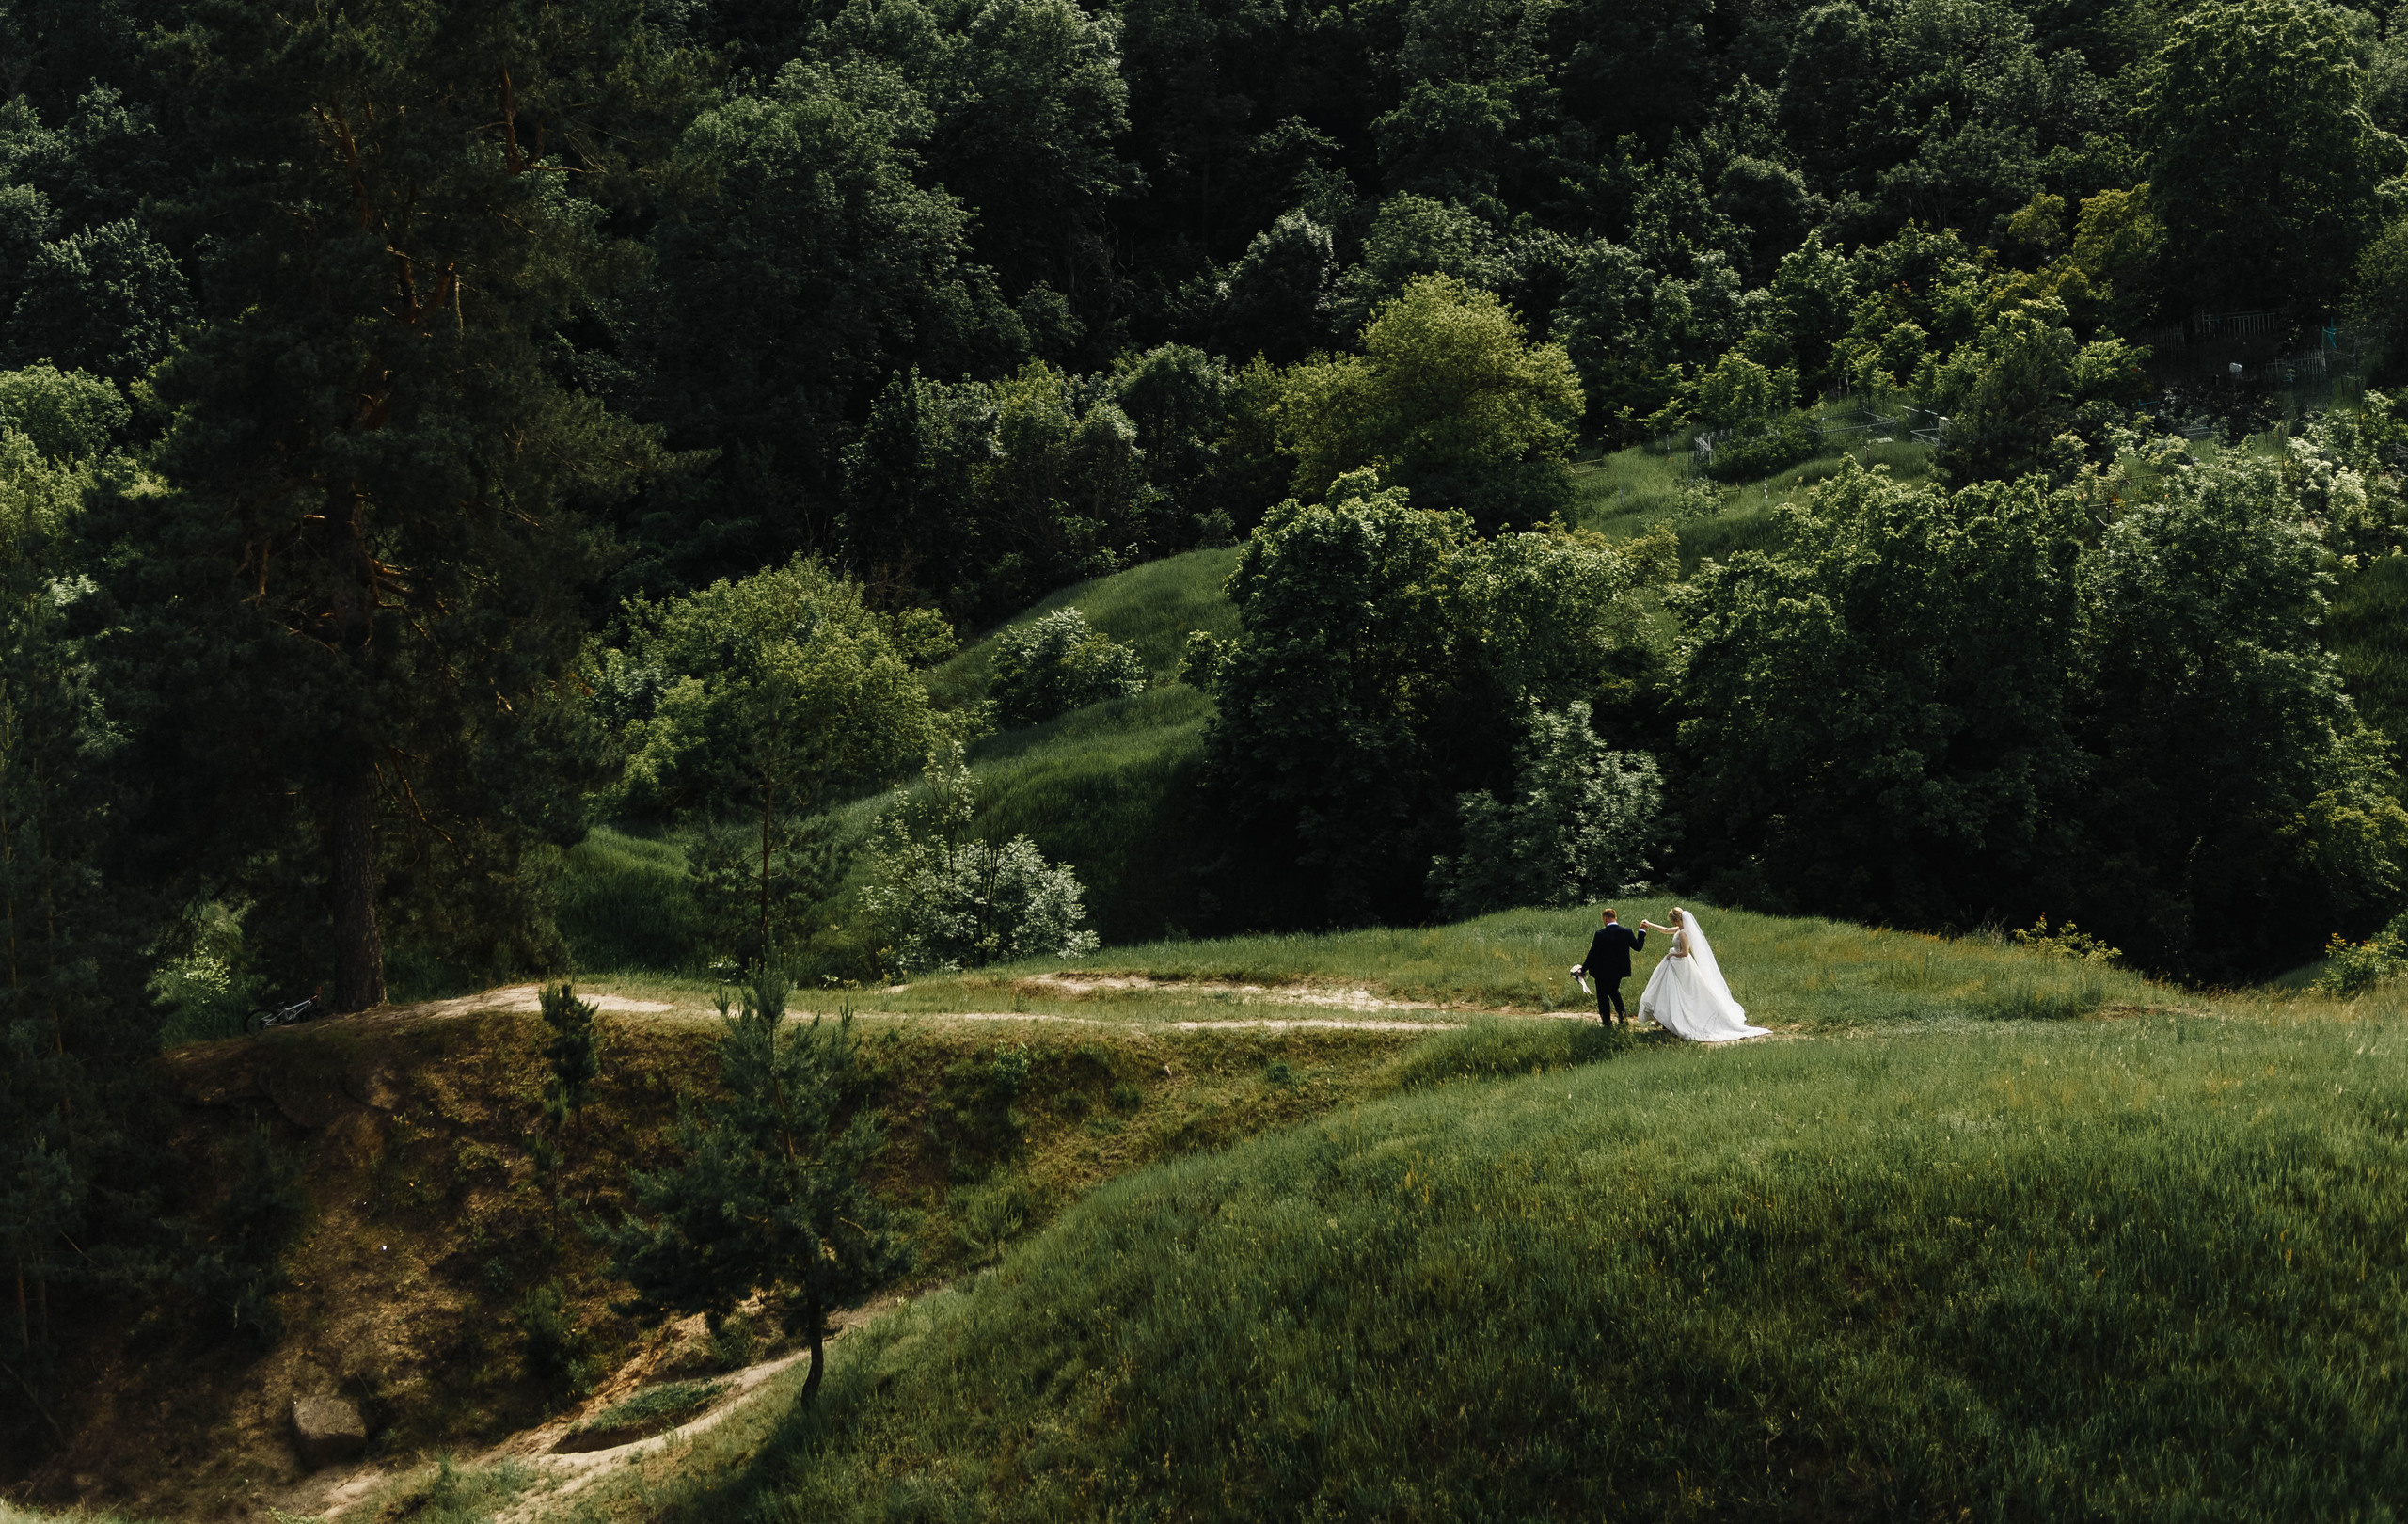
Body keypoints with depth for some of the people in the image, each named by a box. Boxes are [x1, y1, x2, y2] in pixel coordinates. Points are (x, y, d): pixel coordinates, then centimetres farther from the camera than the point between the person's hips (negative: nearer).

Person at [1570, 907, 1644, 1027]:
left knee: (1603, 996, 13)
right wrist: (1642, 931, 15)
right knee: (1614, 991, 28)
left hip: (1603, 972, -5)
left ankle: (1606, 1021, 19)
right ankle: (1623, 1016, 20)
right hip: (1619, 970, 5)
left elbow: (1592, 954, -14)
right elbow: (1638, 946, 2)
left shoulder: (1600, 934, -20)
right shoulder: (1626, 932, -9)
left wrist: (1583, 969, -3)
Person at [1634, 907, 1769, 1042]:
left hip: (1680, 965, -10)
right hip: (1675, 964, 10)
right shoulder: (1680, 929, 4)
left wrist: (1671, 954, -12)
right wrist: (1649, 924, 21)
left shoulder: (1682, 934, -25)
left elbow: (1684, 953, -28)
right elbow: (1666, 930, 18)